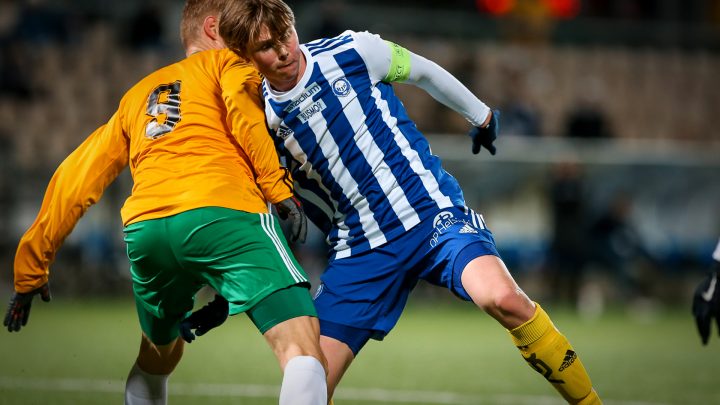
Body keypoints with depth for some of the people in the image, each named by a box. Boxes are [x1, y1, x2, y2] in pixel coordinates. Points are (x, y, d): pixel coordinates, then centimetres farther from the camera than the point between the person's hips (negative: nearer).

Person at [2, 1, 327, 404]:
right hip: (223, 214, -6)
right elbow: (242, 109, -4)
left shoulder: (137, 95, 35)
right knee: (303, 351, -16)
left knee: (158, 356, 31)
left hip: (145, 229, 6)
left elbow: (76, 180, 32)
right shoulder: (229, 62, 21)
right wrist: (280, 188, -6)